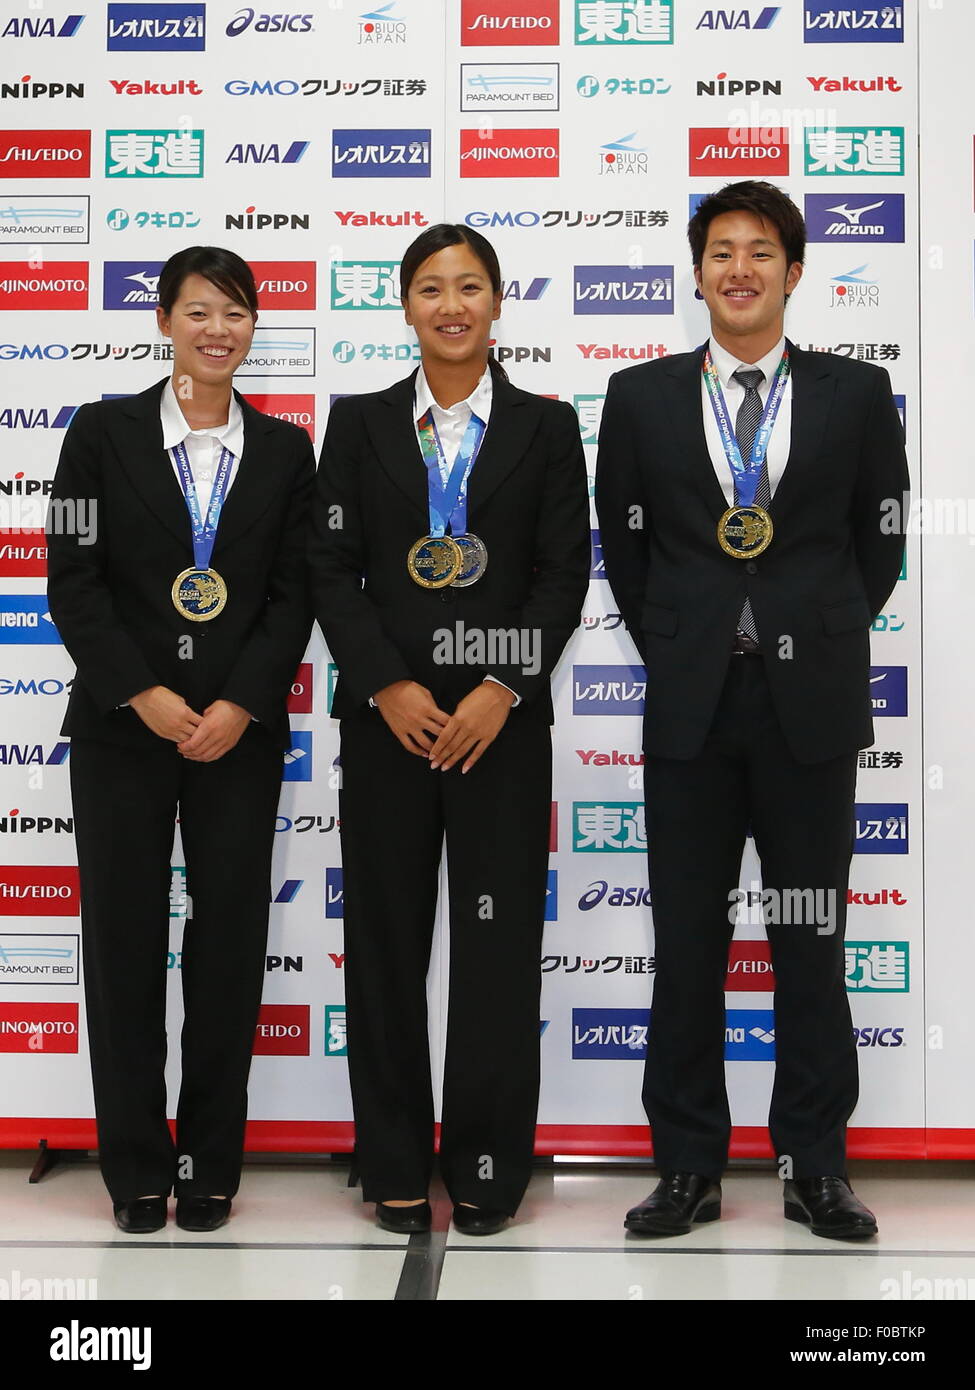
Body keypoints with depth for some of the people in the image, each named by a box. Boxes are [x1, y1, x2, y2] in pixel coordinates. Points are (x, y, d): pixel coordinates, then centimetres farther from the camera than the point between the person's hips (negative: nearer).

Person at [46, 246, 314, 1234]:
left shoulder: (284, 449, 8)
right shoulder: (104, 432, 3)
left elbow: (294, 595, 3)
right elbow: (71, 580, -2)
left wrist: (240, 706, -9)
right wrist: (143, 696, -11)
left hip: (239, 731, 1)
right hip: (120, 727, -1)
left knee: (230, 938, 2)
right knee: (123, 938, 3)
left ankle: (211, 1163, 17)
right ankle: (136, 1168, 17)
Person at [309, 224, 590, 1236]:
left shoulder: (545, 426, 7)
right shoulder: (360, 423, 8)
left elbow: (565, 572, 1)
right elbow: (332, 568, 3)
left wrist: (500, 689, -12)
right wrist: (388, 687, -10)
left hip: (502, 713, -1)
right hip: (387, 713, 1)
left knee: (498, 939, 2)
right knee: (386, 935, 5)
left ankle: (487, 1168, 15)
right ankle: (396, 1164, 18)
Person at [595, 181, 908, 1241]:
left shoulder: (856, 394, 5)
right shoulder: (641, 396, 6)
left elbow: (879, 545, 9)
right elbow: (624, 546, 10)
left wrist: (818, 641, 6)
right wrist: (677, 653, 7)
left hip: (810, 704, 0)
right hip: (689, 707, 1)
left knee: (810, 943, 7)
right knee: (687, 944, 6)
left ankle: (815, 1164, 20)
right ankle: (689, 1166, 18)